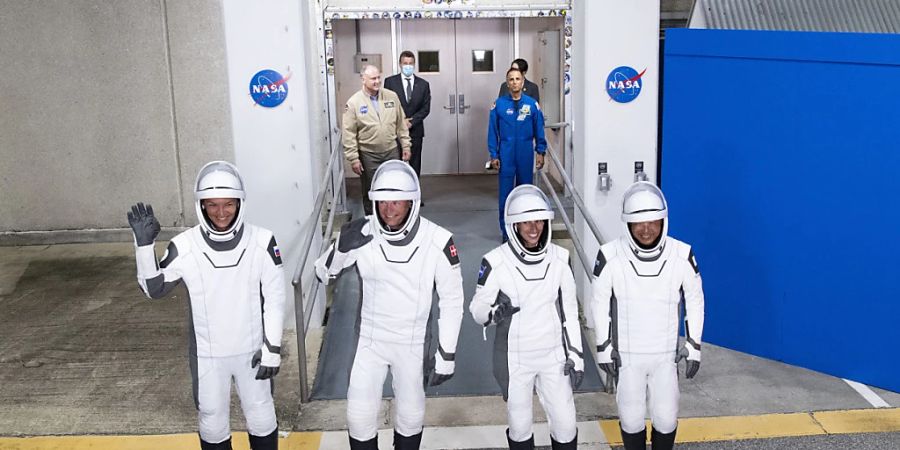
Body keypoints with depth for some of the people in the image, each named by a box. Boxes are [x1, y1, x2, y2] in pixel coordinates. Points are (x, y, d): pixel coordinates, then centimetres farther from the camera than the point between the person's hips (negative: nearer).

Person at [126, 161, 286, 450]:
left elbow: (274, 298, -9)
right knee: (212, 421, 17)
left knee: (261, 416, 17)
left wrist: (272, 348, -9)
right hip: (207, 354, 0)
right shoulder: (184, 247, -15)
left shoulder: (262, 242, -16)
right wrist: (144, 244, -18)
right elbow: (154, 289, -4)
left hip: (252, 349, 0)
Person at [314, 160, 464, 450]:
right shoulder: (362, 233, -16)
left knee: (411, 415, 16)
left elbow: (451, 300, -10)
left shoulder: (437, 241, -20)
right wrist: (342, 247, -24)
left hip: (414, 343, -1)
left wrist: (446, 355, -8)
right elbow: (323, 274, -3)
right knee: (359, 416, 5)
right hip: (370, 339, 1)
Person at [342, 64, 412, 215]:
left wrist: (405, 146, 7)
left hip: (391, 151, 3)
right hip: (368, 155, -3)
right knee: (371, 192, 5)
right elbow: (348, 134, -8)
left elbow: (401, 123, 9)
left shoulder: (392, 96, 2)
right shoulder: (353, 103, -8)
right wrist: (353, 159, -10)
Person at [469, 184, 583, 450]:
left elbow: (569, 310, 4)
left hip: (553, 356, 2)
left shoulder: (559, 258, -5)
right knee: (520, 425, 12)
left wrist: (575, 355, 4)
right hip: (515, 359, -2)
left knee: (565, 424, 8)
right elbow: (477, 308, -8)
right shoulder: (496, 262, -16)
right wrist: (496, 312, -30)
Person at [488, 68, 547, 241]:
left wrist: (540, 152, 2)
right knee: (505, 194, 0)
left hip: (526, 155, 1)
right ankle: (506, 232, 9)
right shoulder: (499, 104, -1)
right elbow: (493, 131, 1)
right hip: (506, 155, -1)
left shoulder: (532, 104, 1)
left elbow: (539, 130, 6)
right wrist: (493, 155, -2)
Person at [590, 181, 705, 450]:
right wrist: (604, 347, -4)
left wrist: (693, 345, 0)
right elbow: (600, 301, -5)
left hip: (665, 353, 1)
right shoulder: (611, 256, -19)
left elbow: (694, 299, 0)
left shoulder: (682, 255, -15)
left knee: (666, 418, 7)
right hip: (626, 353, -1)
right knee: (631, 418, 9)